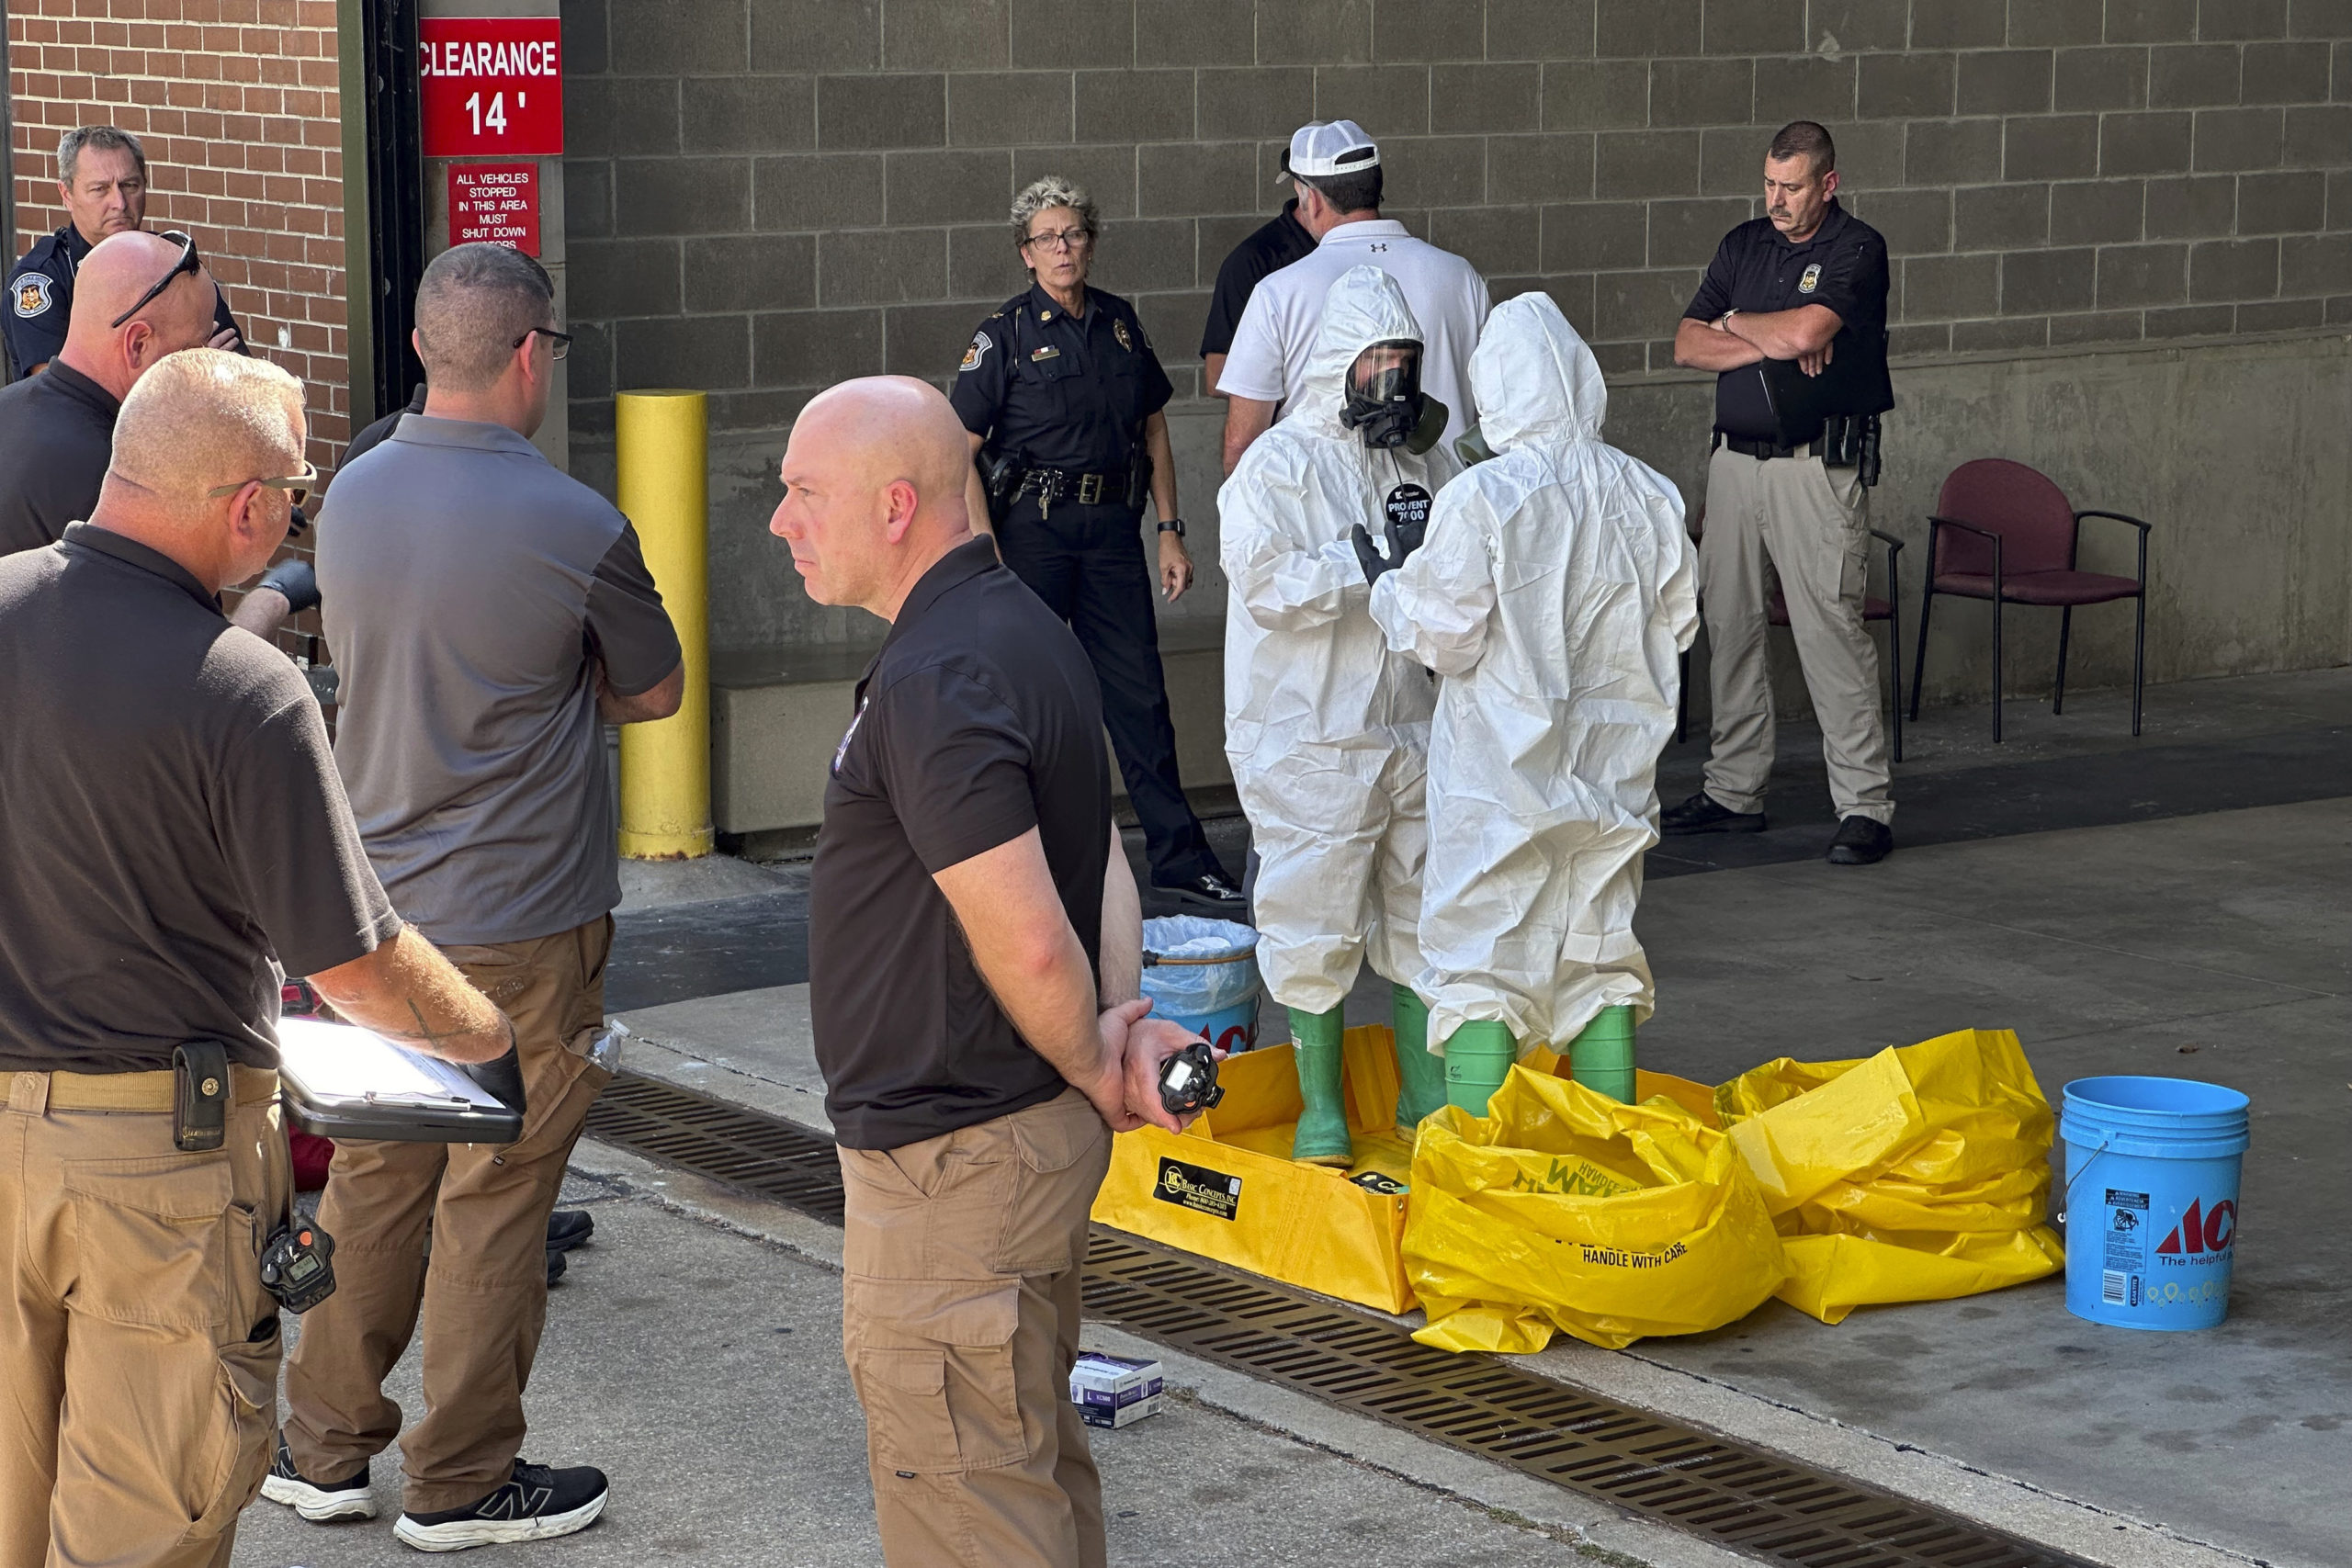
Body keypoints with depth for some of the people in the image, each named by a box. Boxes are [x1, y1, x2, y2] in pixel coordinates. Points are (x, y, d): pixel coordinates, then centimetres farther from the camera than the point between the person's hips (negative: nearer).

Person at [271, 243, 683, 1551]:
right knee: (495, 1199, 5)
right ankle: (463, 1481, 14)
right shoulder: (575, 528, -16)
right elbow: (655, 693, -1)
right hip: (522, 919, -6)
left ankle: (325, 1447, 25)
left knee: (372, 1176, 16)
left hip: (374, 900, 6)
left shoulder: (351, 497, 1)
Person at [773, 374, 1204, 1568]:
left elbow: (1026, 942, -27)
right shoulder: (1021, 630, 11)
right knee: (1037, 1458, 22)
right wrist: (1128, 1024, 0)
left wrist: (1095, 1064, -10)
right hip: (1032, 1130, 10)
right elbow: (1102, 857, 14)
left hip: (952, 1158, -10)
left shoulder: (936, 685, -23)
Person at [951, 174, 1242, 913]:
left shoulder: (1120, 324, 10)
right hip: (1032, 526, -3)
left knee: (1140, 696, 2)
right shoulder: (1006, 334, -4)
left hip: (1112, 526, 4)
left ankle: (1179, 859, 5)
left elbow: (1153, 431, 17)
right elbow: (960, 453, -7)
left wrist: (1170, 532, 10)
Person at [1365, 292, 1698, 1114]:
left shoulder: (1480, 500, -16)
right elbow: (1678, 624, 7)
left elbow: (1445, 639, -12)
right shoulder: (1649, 497, -2)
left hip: (1499, 776, -5)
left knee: (1481, 966, 1)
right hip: (1612, 766, 5)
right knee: (1600, 957, 15)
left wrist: (1387, 584, 5)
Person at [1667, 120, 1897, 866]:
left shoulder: (1857, 250, -5)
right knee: (1729, 623, 9)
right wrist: (1773, 345, -9)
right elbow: (1688, 344, 5)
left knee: (1829, 627, -10)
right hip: (1735, 459, 7)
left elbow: (1805, 330, -21)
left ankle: (1864, 805, -7)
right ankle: (1735, 790, 18)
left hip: (1817, 463, -6)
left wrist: (1738, 323, -1)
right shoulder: (1743, 244, 13)